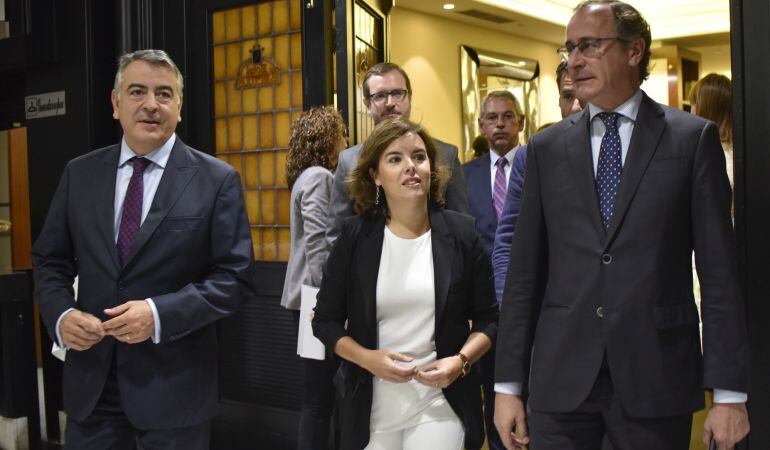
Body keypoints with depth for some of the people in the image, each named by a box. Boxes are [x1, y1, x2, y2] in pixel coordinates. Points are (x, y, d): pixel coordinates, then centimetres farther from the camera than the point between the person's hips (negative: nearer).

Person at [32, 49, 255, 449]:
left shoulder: (216, 180, -5)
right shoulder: (79, 174, 5)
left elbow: (235, 276, -8)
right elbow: (50, 261, 10)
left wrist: (160, 314, -20)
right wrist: (61, 314, -9)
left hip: (173, 383, -3)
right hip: (90, 379, 3)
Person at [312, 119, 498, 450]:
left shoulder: (461, 233, -2)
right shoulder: (354, 237, -2)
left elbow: (488, 319, 4)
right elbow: (325, 320, 4)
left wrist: (461, 361, -13)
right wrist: (367, 358, -12)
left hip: (441, 402, -1)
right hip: (371, 405, 1)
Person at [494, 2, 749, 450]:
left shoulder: (693, 137, 0)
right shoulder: (546, 147, 6)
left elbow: (719, 270, -2)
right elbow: (525, 272, 5)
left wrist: (729, 391, -5)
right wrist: (509, 384, 3)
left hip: (656, 378, -1)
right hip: (560, 379, 2)